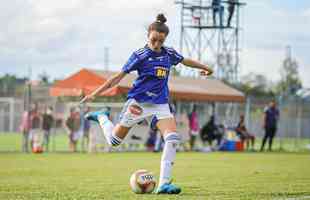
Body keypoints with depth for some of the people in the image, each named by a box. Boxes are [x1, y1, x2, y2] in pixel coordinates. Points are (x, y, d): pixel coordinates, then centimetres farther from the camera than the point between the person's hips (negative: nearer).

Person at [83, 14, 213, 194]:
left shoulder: (169, 54, 1)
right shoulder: (140, 55, -11)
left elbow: (186, 61, 23)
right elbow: (119, 76, -8)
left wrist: (205, 68, 37)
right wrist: (94, 94, -12)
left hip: (161, 104, 3)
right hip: (139, 103, -3)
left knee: (173, 138, -20)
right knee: (114, 141, 7)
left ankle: (164, 184, -18)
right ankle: (101, 117, 40)